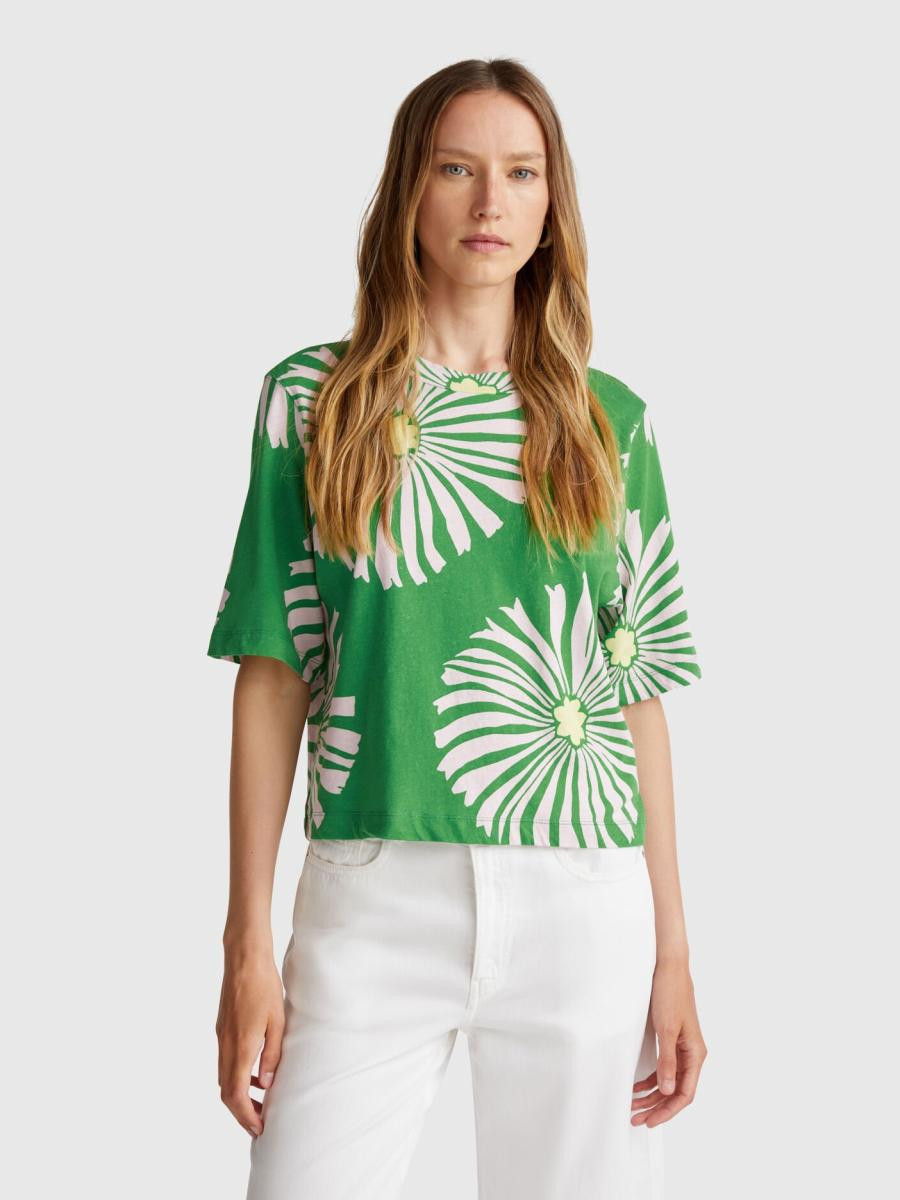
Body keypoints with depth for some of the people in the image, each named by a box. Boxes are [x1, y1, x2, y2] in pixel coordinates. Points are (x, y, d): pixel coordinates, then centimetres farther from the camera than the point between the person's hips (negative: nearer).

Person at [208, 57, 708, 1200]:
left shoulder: (610, 420, 9)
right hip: (376, 893, -1)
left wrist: (673, 949, 5)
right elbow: (275, 671, 2)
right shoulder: (313, 399, 5)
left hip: (585, 903, 2)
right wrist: (249, 943, -2)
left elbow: (639, 691, 8)